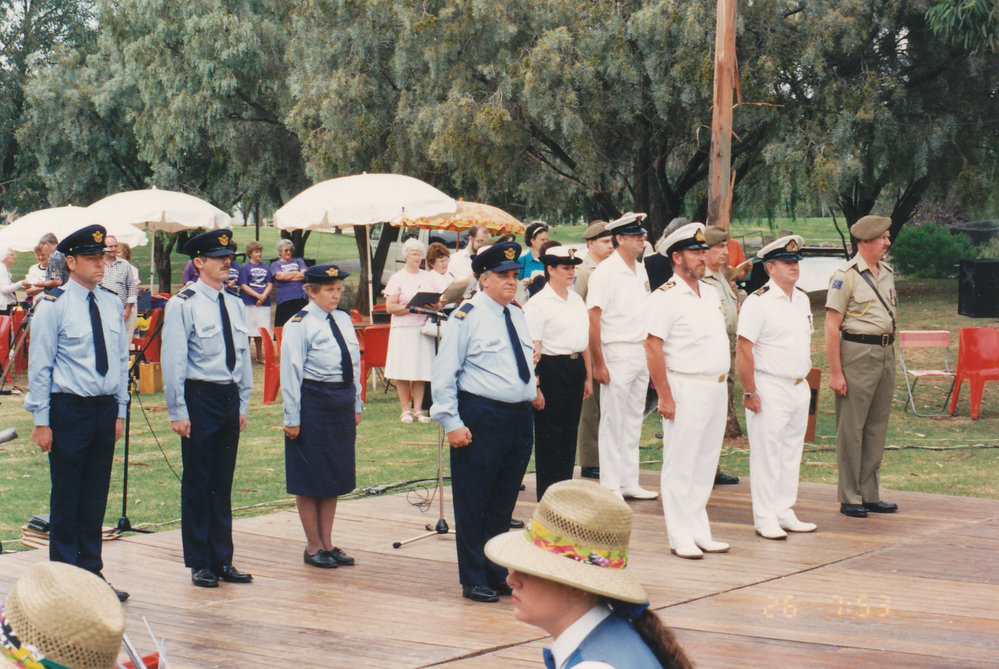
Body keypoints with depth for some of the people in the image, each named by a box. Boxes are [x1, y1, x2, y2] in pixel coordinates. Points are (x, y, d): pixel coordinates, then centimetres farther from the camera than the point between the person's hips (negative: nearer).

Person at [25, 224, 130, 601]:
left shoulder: (111, 304, 8)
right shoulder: (53, 306, -8)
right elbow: (40, 367, -7)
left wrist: (120, 411, 11)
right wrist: (41, 421, -9)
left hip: (105, 408, 5)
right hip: (69, 409, -5)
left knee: (96, 498, 11)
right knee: (67, 499, 2)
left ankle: (92, 572, 21)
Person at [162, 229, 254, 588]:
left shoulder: (234, 304, 12)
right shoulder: (183, 304, -8)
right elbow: (173, 361, -9)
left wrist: (243, 403, 15)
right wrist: (178, 411, -12)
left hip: (230, 397, 6)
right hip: (200, 397, -6)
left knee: (223, 482, 11)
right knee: (197, 482, 2)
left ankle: (222, 559, 18)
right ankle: (200, 563, 10)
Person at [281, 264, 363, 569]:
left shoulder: (344, 320, 10)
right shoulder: (299, 325, -10)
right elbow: (291, 372, -11)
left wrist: (356, 405, 14)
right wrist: (292, 417, -13)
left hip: (342, 404, 7)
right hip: (313, 403, -7)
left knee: (336, 475, 12)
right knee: (311, 477, 3)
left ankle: (327, 543, 22)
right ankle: (313, 547, 13)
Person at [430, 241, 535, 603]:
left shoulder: (517, 315, 14)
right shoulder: (467, 316, -8)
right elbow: (444, 372, -9)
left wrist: (532, 393, 14)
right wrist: (451, 422, -13)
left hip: (520, 417, 7)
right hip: (481, 417, -7)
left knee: (504, 504, 13)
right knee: (472, 505, 2)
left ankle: (497, 574, 24)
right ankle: (474, 581, 11)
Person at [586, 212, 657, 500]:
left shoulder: (641, 270, 12)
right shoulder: (605, 272, -11)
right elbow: (593, 319, -14)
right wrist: (598, 363, -17)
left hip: (642, 354, 7)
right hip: (617, 354, -7)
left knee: (634, 421, 12)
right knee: (613, 421, -1)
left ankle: (630, 483, 20)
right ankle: (610, 486, 6)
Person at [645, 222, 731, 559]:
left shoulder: (711, 293, 15)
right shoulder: (665, 297, -9)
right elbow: (653, 347, -14)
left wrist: (722, 382, 16)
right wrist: (664, 395, -18)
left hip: (717, 388, 8)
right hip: (686, 389, -8)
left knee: (706, 463, 12)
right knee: (680, 465, -3)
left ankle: (700, 532, 19)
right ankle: (680, 537, 2)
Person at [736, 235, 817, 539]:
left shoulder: (802, 299, 12)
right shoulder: (758, 301, -12)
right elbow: (744, 348, -14)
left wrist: (804, 380, 17)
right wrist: (749, 392, -16)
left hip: (799, 387, 8)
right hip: (769, 388, -7)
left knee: (792, 451, 12)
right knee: (766, 454, -3)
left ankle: (785, 514, 21)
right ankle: (765, 519, 3)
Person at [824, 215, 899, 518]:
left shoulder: (887, 272, 14)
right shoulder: (845, 276, -9)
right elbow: (832, 326, -11)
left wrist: (891, 358, 16)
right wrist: (835, 371, -15)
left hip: (885, 353, 7)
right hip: (857, 353, -7)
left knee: (877, 427, 10)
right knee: (851, 428, -2)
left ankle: (870, 495, 18)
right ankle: (850, 498, 4)